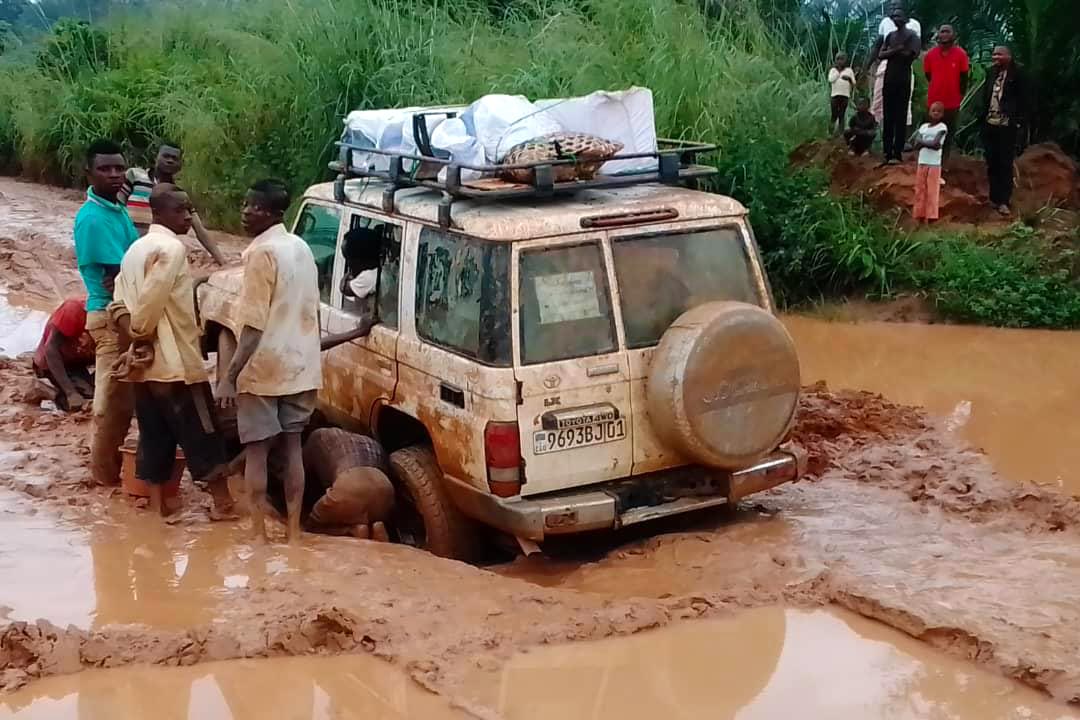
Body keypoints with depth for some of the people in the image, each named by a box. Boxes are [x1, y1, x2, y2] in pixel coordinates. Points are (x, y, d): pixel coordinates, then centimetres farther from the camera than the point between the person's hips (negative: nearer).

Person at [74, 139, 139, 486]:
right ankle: (106, 470, 11)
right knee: (113, 396, 0)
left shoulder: (118, 209, 11)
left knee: (124, 394, 18)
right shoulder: (93, 218, -19)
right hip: (111, 314, -9)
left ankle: (113, 460, 30)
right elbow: (120, 275, -21)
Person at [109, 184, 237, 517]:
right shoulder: (171, 248, -14)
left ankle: (157, 503, 14)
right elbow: (151, 301, -23)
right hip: (175, 361, -8)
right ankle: (223, 501, 4)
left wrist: (130, 334, -1)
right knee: (201, 434, -1)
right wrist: (139, 335, -10)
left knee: (154, 435, 12)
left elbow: (119, 302, 10)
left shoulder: (136, 249, 16)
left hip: (146, 364, 9)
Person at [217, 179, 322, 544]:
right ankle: (294, 531, 14)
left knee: (256, 449, 2)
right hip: (300, 365, 7)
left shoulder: (262, 253, -16)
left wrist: (229, 376, -19)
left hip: (263, 367, -7)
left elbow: (255, 325, -20)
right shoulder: (301, 248, 9)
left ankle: (259, 533, 4)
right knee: (292, 445, 11)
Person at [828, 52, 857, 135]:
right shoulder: (833, 70, 10)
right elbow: (831, 79, -6)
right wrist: (838, 71, -3)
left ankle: (840, 131, 0)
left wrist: (849, 79, -12)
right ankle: (831, 131, 4)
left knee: (842, 115, -2)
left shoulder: (849, 70, 10)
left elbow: (853, 83, 7)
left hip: (845, 95, 0)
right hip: (835, 95, 0)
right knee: (834, 115, -6)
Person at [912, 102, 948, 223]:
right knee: (920, 190, 6)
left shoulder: (942, 127, -2)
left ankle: (931, 216, -4)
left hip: (934, 163, -5)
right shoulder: (923, 126, 12)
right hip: (922, 162, 5)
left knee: (932, 191, -5)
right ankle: (919, 215, 12)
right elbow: (916, 144, 1)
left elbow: (935, 143, -15)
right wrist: (929, 143, -13)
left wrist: (922, 142, -6)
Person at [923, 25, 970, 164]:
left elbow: (964, 76, -1)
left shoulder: (960, 54, -11)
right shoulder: (930, 54, -5)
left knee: (949, 133, 9)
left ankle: (943, 161, 19)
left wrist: (960, 94, 7)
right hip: (934, 101, 2)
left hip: (953, 101, -2)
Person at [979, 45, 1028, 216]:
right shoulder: (991, 72, 9)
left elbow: (1023, 100, -7)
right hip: (990, 124, 6)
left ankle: (1004, 201, 0)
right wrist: (981, 115, 6)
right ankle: (994, 198, 20)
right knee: (992, 163, 11)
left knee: (1005, 164, -2)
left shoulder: (1017, 74, -7)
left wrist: (1019, 122, -11)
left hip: (1007, 126, -6)